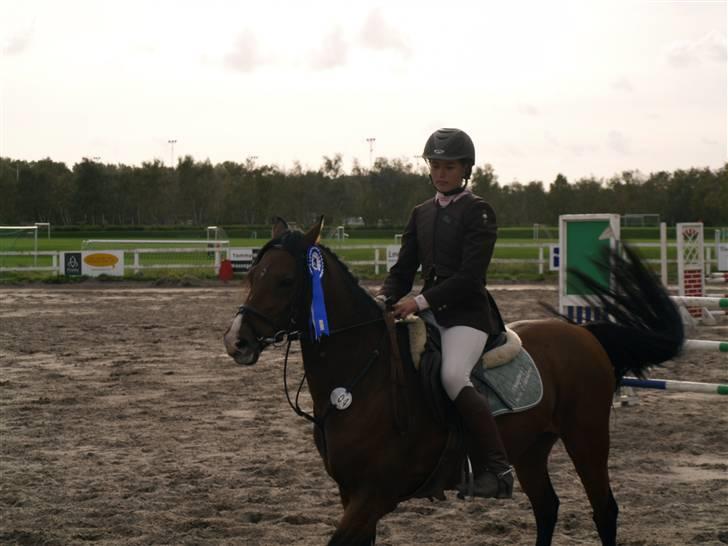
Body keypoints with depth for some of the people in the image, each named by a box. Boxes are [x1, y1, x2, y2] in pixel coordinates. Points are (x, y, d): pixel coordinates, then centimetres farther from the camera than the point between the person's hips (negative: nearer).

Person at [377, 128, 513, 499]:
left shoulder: (478, 213, -4)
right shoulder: (421, 214, 16)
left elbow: (470, 276, -13)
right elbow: (404, 268, 14)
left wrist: (421, 301, -20)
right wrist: (386, 299, -7)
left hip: (467, 312, -7)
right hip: (429, 314, 7)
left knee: (453, 377, -29)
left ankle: (498, 469, -20)